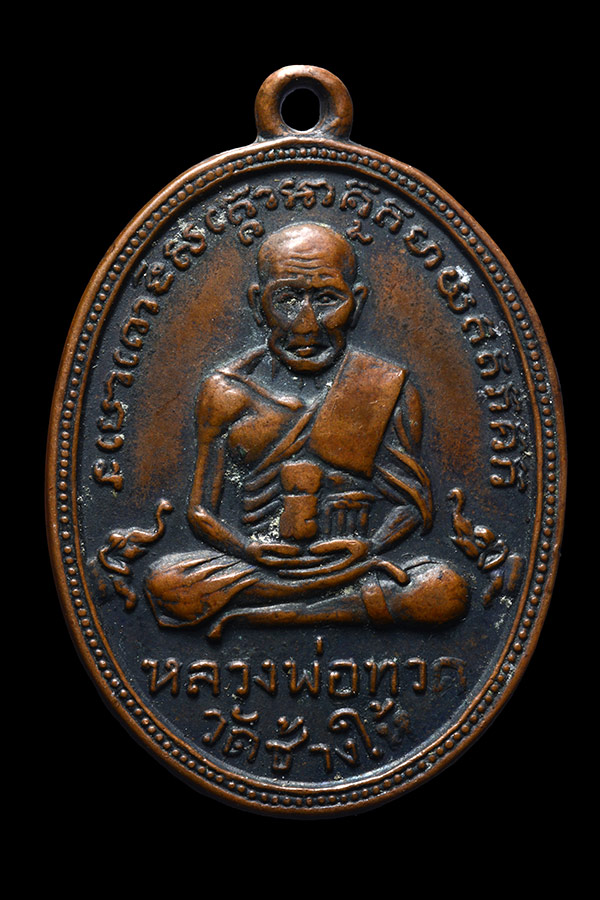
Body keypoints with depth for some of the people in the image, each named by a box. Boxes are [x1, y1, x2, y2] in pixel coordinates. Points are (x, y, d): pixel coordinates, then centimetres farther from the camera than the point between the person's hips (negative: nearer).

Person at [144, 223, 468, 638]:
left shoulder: (390, 392, 8)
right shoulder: (227, 393, 8)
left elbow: (413, 503, 7)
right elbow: (202, 510, 7)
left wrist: (367, 548, -14)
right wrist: (249, 549, -14)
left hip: (355, 562, 1)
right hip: (252, 563, 0)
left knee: (446, 591, -29)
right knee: (167, 582, -27)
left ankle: (249, 610, -21)